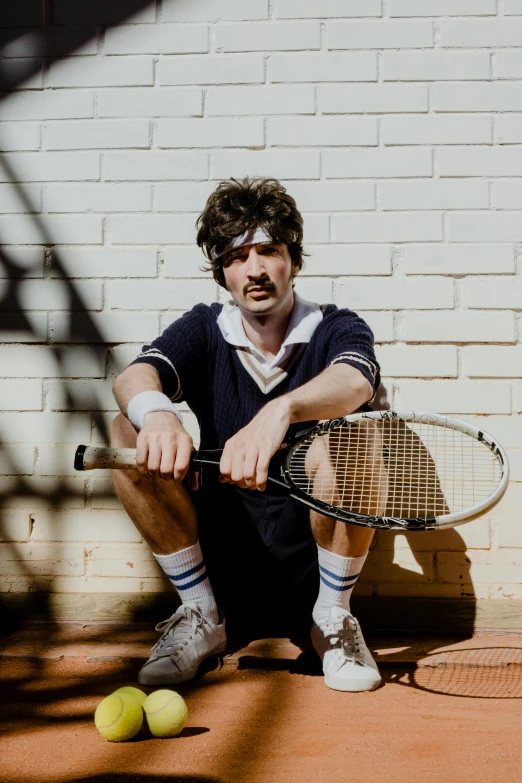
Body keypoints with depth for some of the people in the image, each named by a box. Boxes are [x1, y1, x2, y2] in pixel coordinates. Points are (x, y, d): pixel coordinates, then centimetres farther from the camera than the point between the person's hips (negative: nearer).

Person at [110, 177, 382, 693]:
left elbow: (354, 384, -30)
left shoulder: (336, 330, -4)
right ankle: (201, 617, -4)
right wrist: (155, 413, -43)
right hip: (221, 538, 2)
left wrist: (281, 411, -51)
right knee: (129, 435, -17)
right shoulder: (204, 331, 3)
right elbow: (131, 378, -18)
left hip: (314, 538, -2)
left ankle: (332, 619, -7)